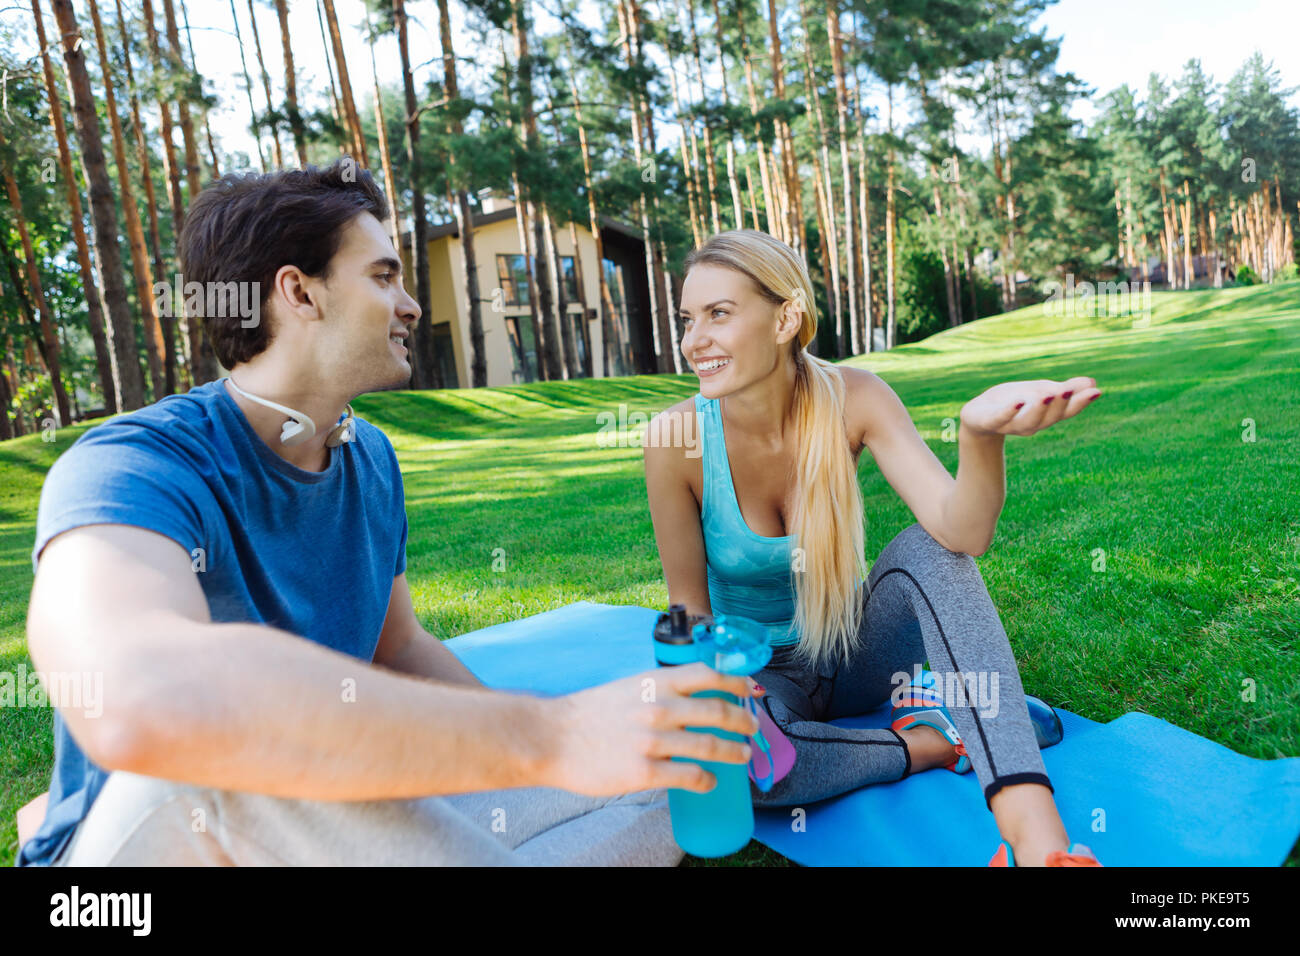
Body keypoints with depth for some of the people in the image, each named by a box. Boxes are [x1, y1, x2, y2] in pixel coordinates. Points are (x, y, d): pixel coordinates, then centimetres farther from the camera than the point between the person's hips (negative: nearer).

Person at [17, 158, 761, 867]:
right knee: (233, 742, -41)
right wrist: (546, 735, -46)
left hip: (347, 812, 6)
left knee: (655, 795, -3)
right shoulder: (130, 467, -25)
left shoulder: (371, 457, 0)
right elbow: (138, 699, -47)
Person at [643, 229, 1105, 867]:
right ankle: (930, 743, -11)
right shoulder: (676, 438, -21)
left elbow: (963, 533, -31)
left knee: (930, 547, -29)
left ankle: (1036, 837, -34)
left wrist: (981, 435, -50)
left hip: (854, 652, 2)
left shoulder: (851, 400, -18)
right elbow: (689, 605, -9)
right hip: (759, 673, -1)